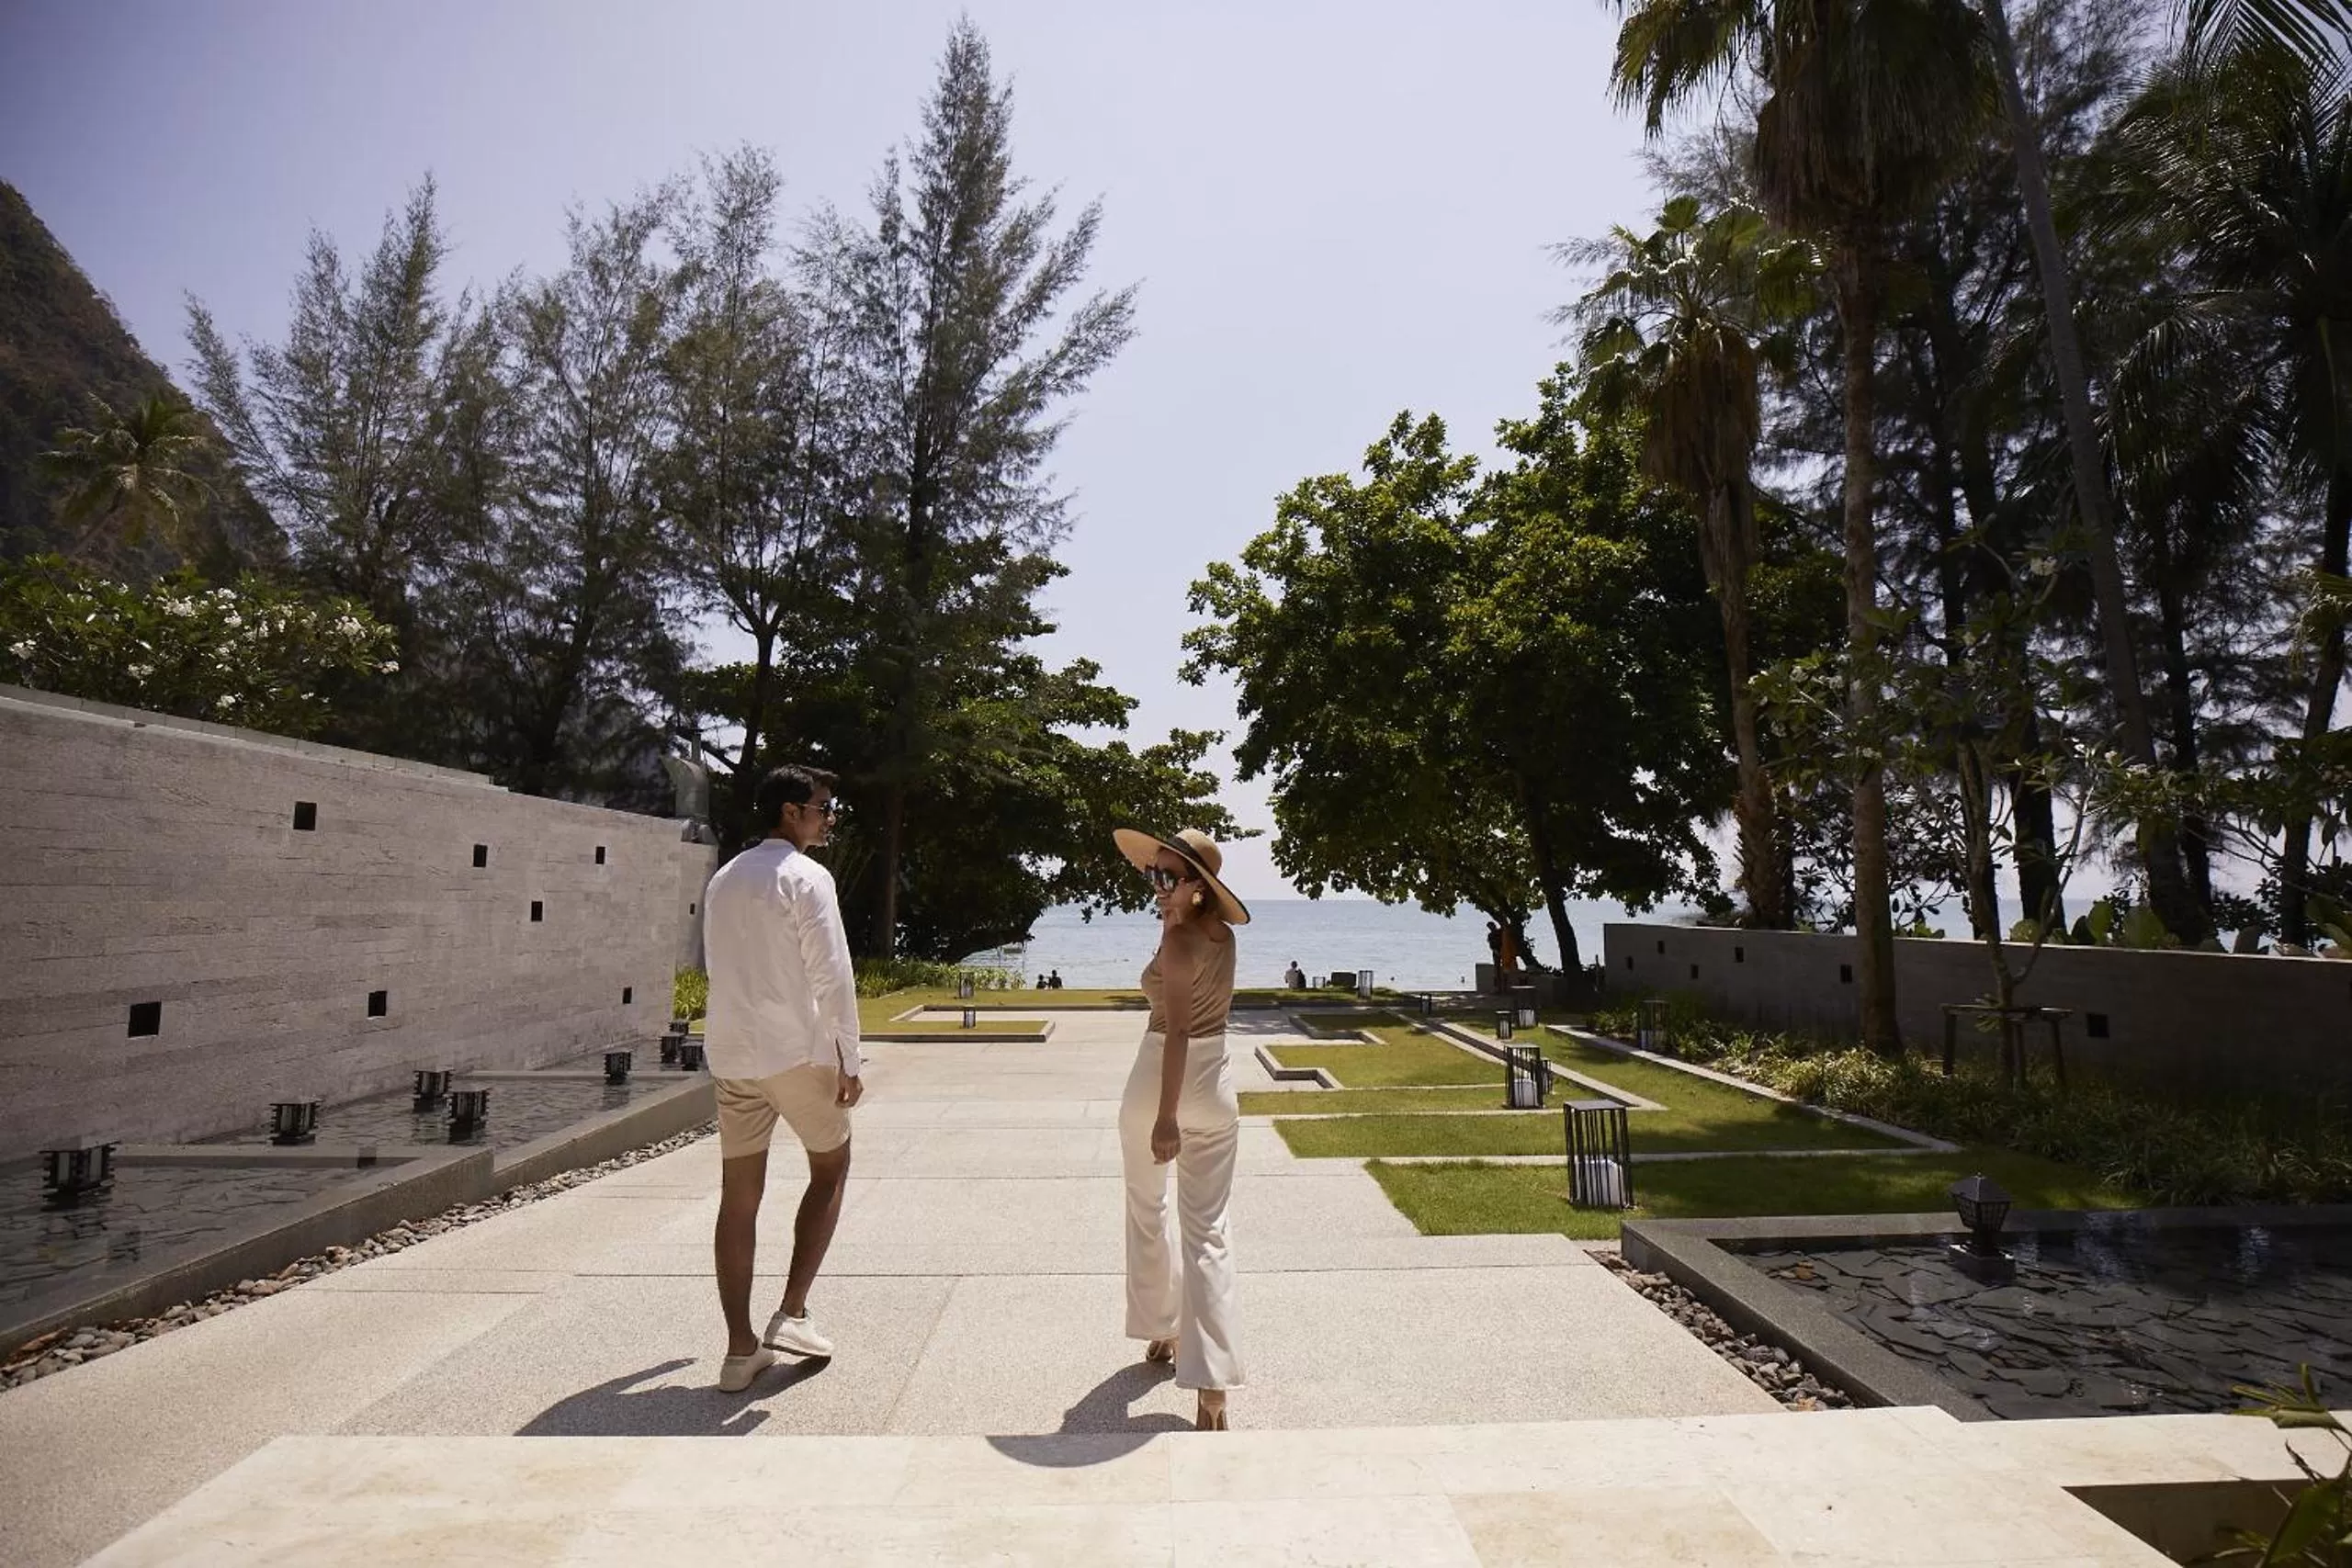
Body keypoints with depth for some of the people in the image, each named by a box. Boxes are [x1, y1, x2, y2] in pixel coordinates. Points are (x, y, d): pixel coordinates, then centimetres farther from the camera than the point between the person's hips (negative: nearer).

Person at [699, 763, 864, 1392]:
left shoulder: (723, 880, 13)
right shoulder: (806, 876, -11)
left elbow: (723, 969, 17)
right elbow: (831, 974, -16)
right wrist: (850, 1060, -11)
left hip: (730, 1054, 6)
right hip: (797, 1051, -6)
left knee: (739, 1198, 10)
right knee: (830, 1169, 15)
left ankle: (741, 1349, 15)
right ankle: (791, 1313, 9)